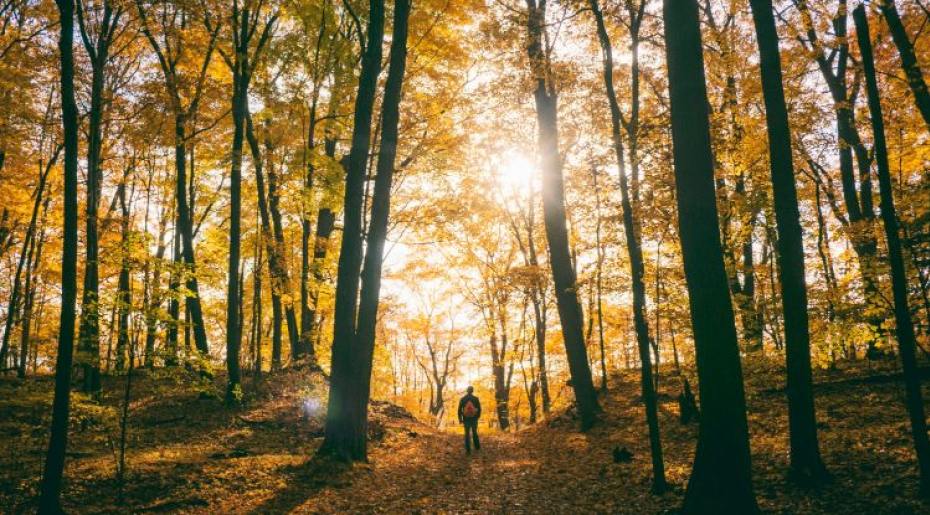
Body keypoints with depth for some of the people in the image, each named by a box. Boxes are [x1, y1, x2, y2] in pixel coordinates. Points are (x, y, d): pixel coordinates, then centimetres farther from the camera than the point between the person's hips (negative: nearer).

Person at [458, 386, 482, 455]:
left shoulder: (463, 399, -2)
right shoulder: (475, 399, -5)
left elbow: (459, 409, -2)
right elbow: (479, 409, -1)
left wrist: (460, 419, 5)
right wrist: (478, 416, 16)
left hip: (466, 419, 0)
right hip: (474, 418, 0)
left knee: (467, 434, 4)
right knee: (474, 433, 18)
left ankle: (468, 450, 0)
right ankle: (477, 447, 26)